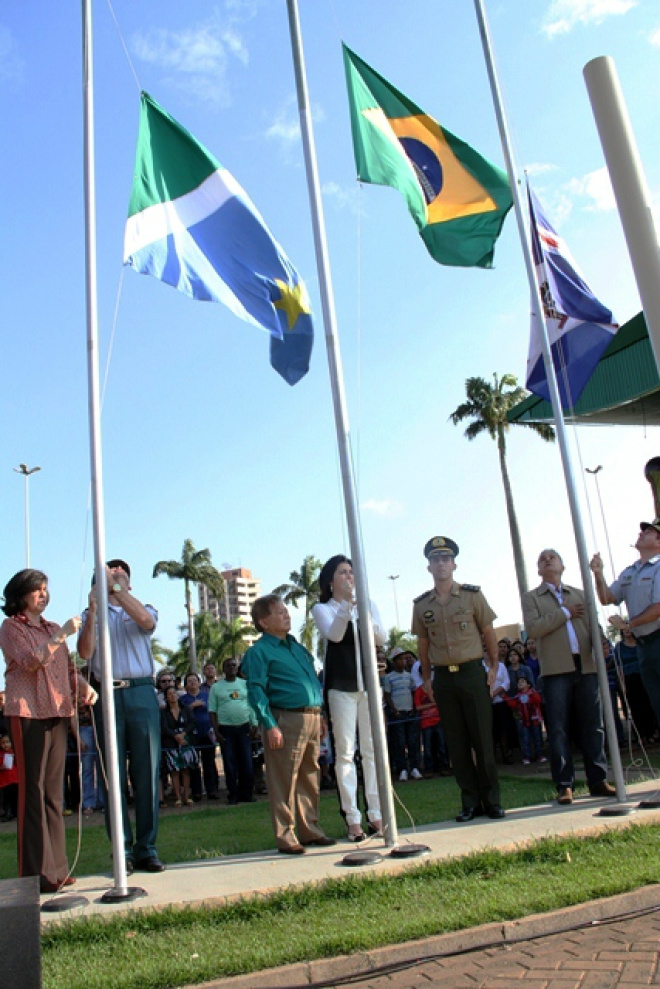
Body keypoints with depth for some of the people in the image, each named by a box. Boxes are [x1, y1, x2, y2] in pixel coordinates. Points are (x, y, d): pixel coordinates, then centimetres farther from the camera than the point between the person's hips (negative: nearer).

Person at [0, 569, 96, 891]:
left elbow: (68, 667, 20)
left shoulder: (52, 629, 20)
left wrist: (84, 687, 2)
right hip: (28, 714, -6)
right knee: (32, 790, -6)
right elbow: (30, 661, -12)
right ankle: (36, 873, -2)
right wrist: (61, 635, -16)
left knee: (53, 792, 9)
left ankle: (55, 868, 15)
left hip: (58, 713, 6)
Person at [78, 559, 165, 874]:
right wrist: (92, 609, -7)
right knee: (114, 775, 0)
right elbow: (85, 652, 0)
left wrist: (116, 587, -12)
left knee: (146, 772, 0)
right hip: (107, 695, 0)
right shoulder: (93, 614, 17)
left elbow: (145, 620, -11)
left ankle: (146, 848, 7)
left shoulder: (143, 609, 16)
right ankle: (122, 850, 5)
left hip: (142, 694, 0)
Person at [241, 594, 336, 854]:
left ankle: (310, 830, 24)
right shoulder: (259, 652, -4)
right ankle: (285, 836, 6)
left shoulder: (297, 647, 20)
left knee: (310, 779, 14)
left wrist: (320, 715, 18)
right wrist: (270, 725, -18)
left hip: (312, 718, 8)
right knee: (285, 781, -2)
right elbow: (256, 691, -11)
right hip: (287, 720, -7)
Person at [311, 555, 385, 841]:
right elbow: (334, 634, -17)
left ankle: (376, 813, 12)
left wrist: (367, 618, -17)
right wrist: (347, 604, -28)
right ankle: (352, 819, 2)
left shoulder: (368, 604, 12)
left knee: (373, 750, 5)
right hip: (340, 687, -3)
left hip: (368, 683, 3)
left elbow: (382, 639, 1)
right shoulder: (322, 609, 3)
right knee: (345, 752, -2)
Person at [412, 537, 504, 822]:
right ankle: (470, 803, 15)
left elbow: (488, 633, 4)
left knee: (483, 739, 2)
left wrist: (494, 667, 1)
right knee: (456, 744, 6)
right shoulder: (421, 605, 4)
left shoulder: (472, 595, -1)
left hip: (472, 673, -2)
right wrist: (427, 677, 9)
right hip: (443, 678, 2)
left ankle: (491, 800, 15)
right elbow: (423, 643, 11)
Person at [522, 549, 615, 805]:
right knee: (558, 729, -3)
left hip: (586, 666, 3)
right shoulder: (531, 598, 9)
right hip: (556, 669, -3)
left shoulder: (579, 595, 21)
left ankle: (598, 779, 13)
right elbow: (533, 628, -7)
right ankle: (564, 785, 2)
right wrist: (565, 613, -5)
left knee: (593, 726, 4)